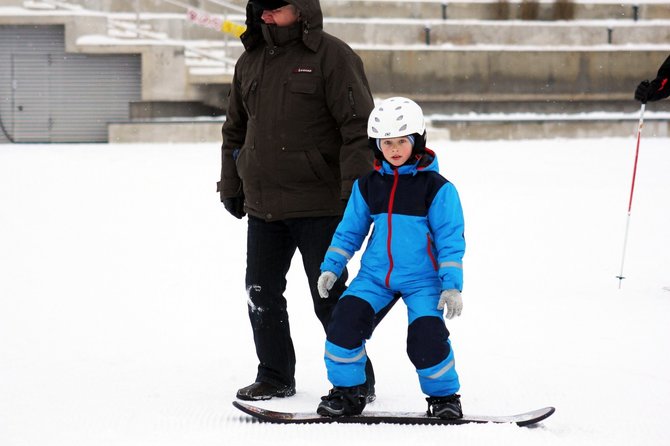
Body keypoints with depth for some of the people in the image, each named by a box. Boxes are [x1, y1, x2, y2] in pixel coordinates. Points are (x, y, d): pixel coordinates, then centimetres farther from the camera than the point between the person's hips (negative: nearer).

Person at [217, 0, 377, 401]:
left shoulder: (332, 57, -8)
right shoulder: (250, 62, 12)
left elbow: (359, 128, -11)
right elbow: (236, 131, 22)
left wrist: (355, 190, -15)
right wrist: (231, 186, 20)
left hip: (319, 206, -6)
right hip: (262, 205, 6)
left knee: (330, 297, -2)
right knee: (262, 293, 9)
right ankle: (275, 377, 21)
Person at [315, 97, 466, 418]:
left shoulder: (436, 188, -6)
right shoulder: (368, 185, 5)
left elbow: (450, 238, -6)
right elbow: (350, 230, 14)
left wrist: (452, 285, -11)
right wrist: (331, 267, 8)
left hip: (422, 279, -3)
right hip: (375, 275, 3)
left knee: (426, 336, -16)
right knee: (345, 320, -13)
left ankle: (444, 395, 10)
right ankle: (346, 392, 3)